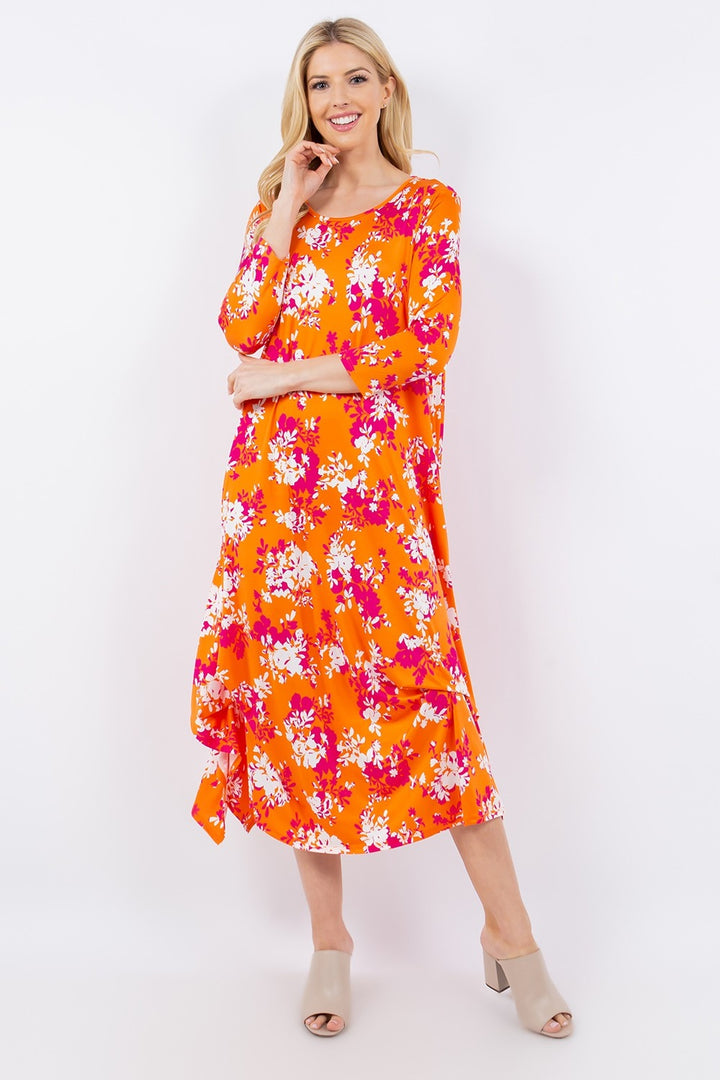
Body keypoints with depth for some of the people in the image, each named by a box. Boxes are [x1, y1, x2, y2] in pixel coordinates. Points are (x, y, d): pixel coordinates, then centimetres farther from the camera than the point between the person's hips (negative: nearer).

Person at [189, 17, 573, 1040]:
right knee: (298, 687, 2)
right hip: (281, 477, 3)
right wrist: (289, 207, 0)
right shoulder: (281, 204, 17)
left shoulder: (427, 206, 8)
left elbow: (423, 351, -6)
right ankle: (329, 938, 16)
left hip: (378, 475, -3)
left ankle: (510, 933, 9)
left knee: (422, 689, -7)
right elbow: (243, 327, 1)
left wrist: (288, 375, -6)